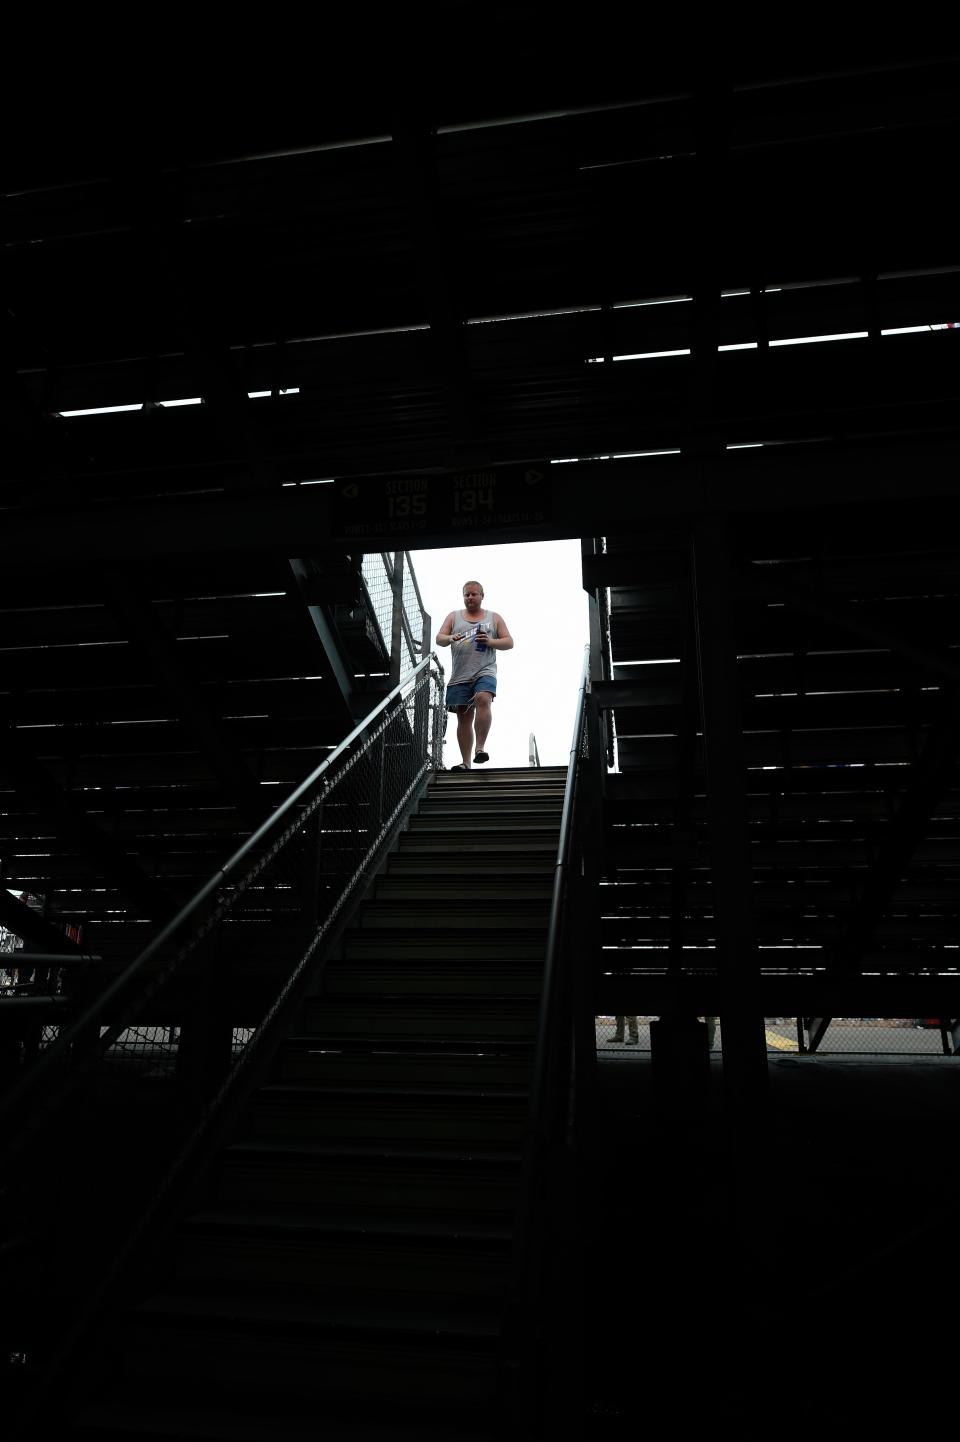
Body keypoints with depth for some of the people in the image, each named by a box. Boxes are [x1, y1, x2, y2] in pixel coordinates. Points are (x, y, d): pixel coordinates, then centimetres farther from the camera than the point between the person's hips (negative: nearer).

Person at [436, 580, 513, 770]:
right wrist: (450, 638, -13)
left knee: (483, 700, -31)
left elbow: (509, 642, 10)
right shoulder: (454, 617, 18)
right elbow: (439, 638, 10)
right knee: (464, 718, 1)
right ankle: (466, 763, 5)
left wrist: (490, 641, -8)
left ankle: (480, 747, -30)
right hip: (460, 676, 2)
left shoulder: (494, 618, 15)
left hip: (485, 672, -2)